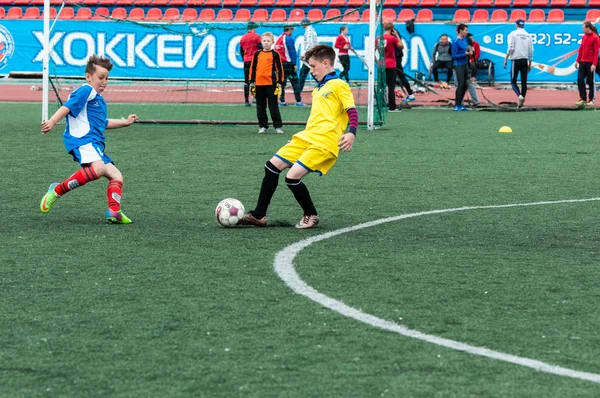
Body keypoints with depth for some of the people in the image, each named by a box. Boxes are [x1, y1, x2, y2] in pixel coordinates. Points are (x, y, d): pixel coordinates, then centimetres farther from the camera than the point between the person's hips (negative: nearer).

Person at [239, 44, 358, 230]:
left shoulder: (339, 85, -4)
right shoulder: (318, 90, 23)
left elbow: (352, 112, -13)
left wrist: (351, 133, -28)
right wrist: (306, 134, 31)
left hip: (323, 143, -9)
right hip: (306, 138, 9)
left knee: (292, 177, -19)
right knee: (272, 166, 6)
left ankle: (311, 216, 3)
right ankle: (259, 215, 11)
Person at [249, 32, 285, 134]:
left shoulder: (275, 54, 0)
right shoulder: (257, 54, 8)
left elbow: (279, 69, 0)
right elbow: (253, 68, 12)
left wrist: (279, 83, -4)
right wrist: (252, 83, 9)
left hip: (271, 84, -4)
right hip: (259, 84, 4)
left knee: (273, 106, -3)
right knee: (260, 106, 7)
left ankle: (278, 126, 1)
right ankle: (263, 126, 14)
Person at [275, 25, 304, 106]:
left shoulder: (278, 39, 11)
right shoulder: (289, 39, -10)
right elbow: (292, 52, -14)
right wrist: (295, 64, -13)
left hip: (279, 63, 7)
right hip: (288, 63, -7)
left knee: (282, 82, 10)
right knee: (295, 82, -3)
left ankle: (282, 101, 8)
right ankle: (298, 101, -6)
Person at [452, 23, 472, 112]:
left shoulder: (465, 40, 7)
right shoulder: (456, 42, -13)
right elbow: (454, 55, -15)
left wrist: (470, 52, -3)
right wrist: (465, 54, -22)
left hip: (465, 64, 7)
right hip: (458, 65, -7)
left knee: (465, 85, 8)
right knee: (460, 85, -9)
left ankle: (460, 104, 16)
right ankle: (456, 106, -3)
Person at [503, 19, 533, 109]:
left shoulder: (513, 34, -3)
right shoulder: (528, 35, 9)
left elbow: (510, 48, -12)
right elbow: (531, 51, 8)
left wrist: (505, 59, -6)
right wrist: (530, 64, 14)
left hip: (516, 60, -4)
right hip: (525, 61, 4)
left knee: (513, 81, 3)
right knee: (524, 81, 6)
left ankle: (520, 96, -21)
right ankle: (522, 100, 3)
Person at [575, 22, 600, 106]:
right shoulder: (584, 37, 10)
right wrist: (577, 60, 12)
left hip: (590, 63, -6)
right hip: (582, 62, 6)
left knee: (591, 82, 3)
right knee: (580, 80, 0)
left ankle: (591, 99, 12)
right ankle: (583, 99, 5)